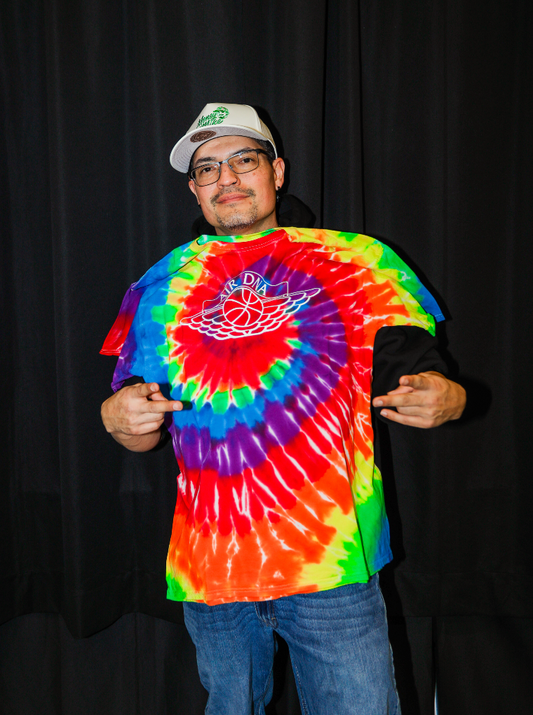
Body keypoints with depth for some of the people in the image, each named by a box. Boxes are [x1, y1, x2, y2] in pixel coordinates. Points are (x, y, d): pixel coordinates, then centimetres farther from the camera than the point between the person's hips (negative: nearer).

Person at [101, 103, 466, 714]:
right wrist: (118, 415, -11)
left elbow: (409, 374, 1)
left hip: (330, 563, -2)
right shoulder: (165, 283, 8)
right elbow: (142, 435, 11)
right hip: (210, 565, 3)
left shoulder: (354, 262, 2)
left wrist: (441, 397, -21)